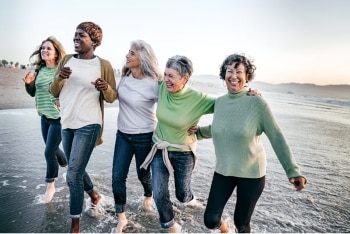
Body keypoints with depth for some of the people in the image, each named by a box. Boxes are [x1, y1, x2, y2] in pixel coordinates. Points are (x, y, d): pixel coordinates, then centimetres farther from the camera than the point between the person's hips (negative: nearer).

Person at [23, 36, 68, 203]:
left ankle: (50, 186, 19)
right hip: (44, 116, 7)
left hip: (59, 117, -7)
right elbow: (33, 93, 13)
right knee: (53, 149, 18)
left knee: (49, 152, -2)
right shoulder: (39, 70, 5)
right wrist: (28, 83, -6)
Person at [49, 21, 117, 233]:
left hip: (88, 125, -6)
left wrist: (105, 87, -24)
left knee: (73, 174, -6)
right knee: (77, 169, 20)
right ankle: (94, 195, 48)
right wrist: (60, 78, -12)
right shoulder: (66, 60, 7)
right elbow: (54, 92, 8)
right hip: (67, 124, 6)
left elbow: (112, 98, -2)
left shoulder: (103, 65, -6)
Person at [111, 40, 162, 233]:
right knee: (117, 177, 3)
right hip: (123, 134, 5)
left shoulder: (152, 83, -22)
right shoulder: (125, 76, -2)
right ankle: (121, 218, 21)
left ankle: (148, 196, 50)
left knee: (143, 174, 15)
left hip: (144, 136, -5)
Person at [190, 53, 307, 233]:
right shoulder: (219, 102, -1)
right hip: (223, 170, 4)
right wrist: (199, 131, 6)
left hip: (251, 173, -3)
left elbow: (277, 137, -15)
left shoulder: (256, 102, -16)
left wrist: (292, 170, -20)